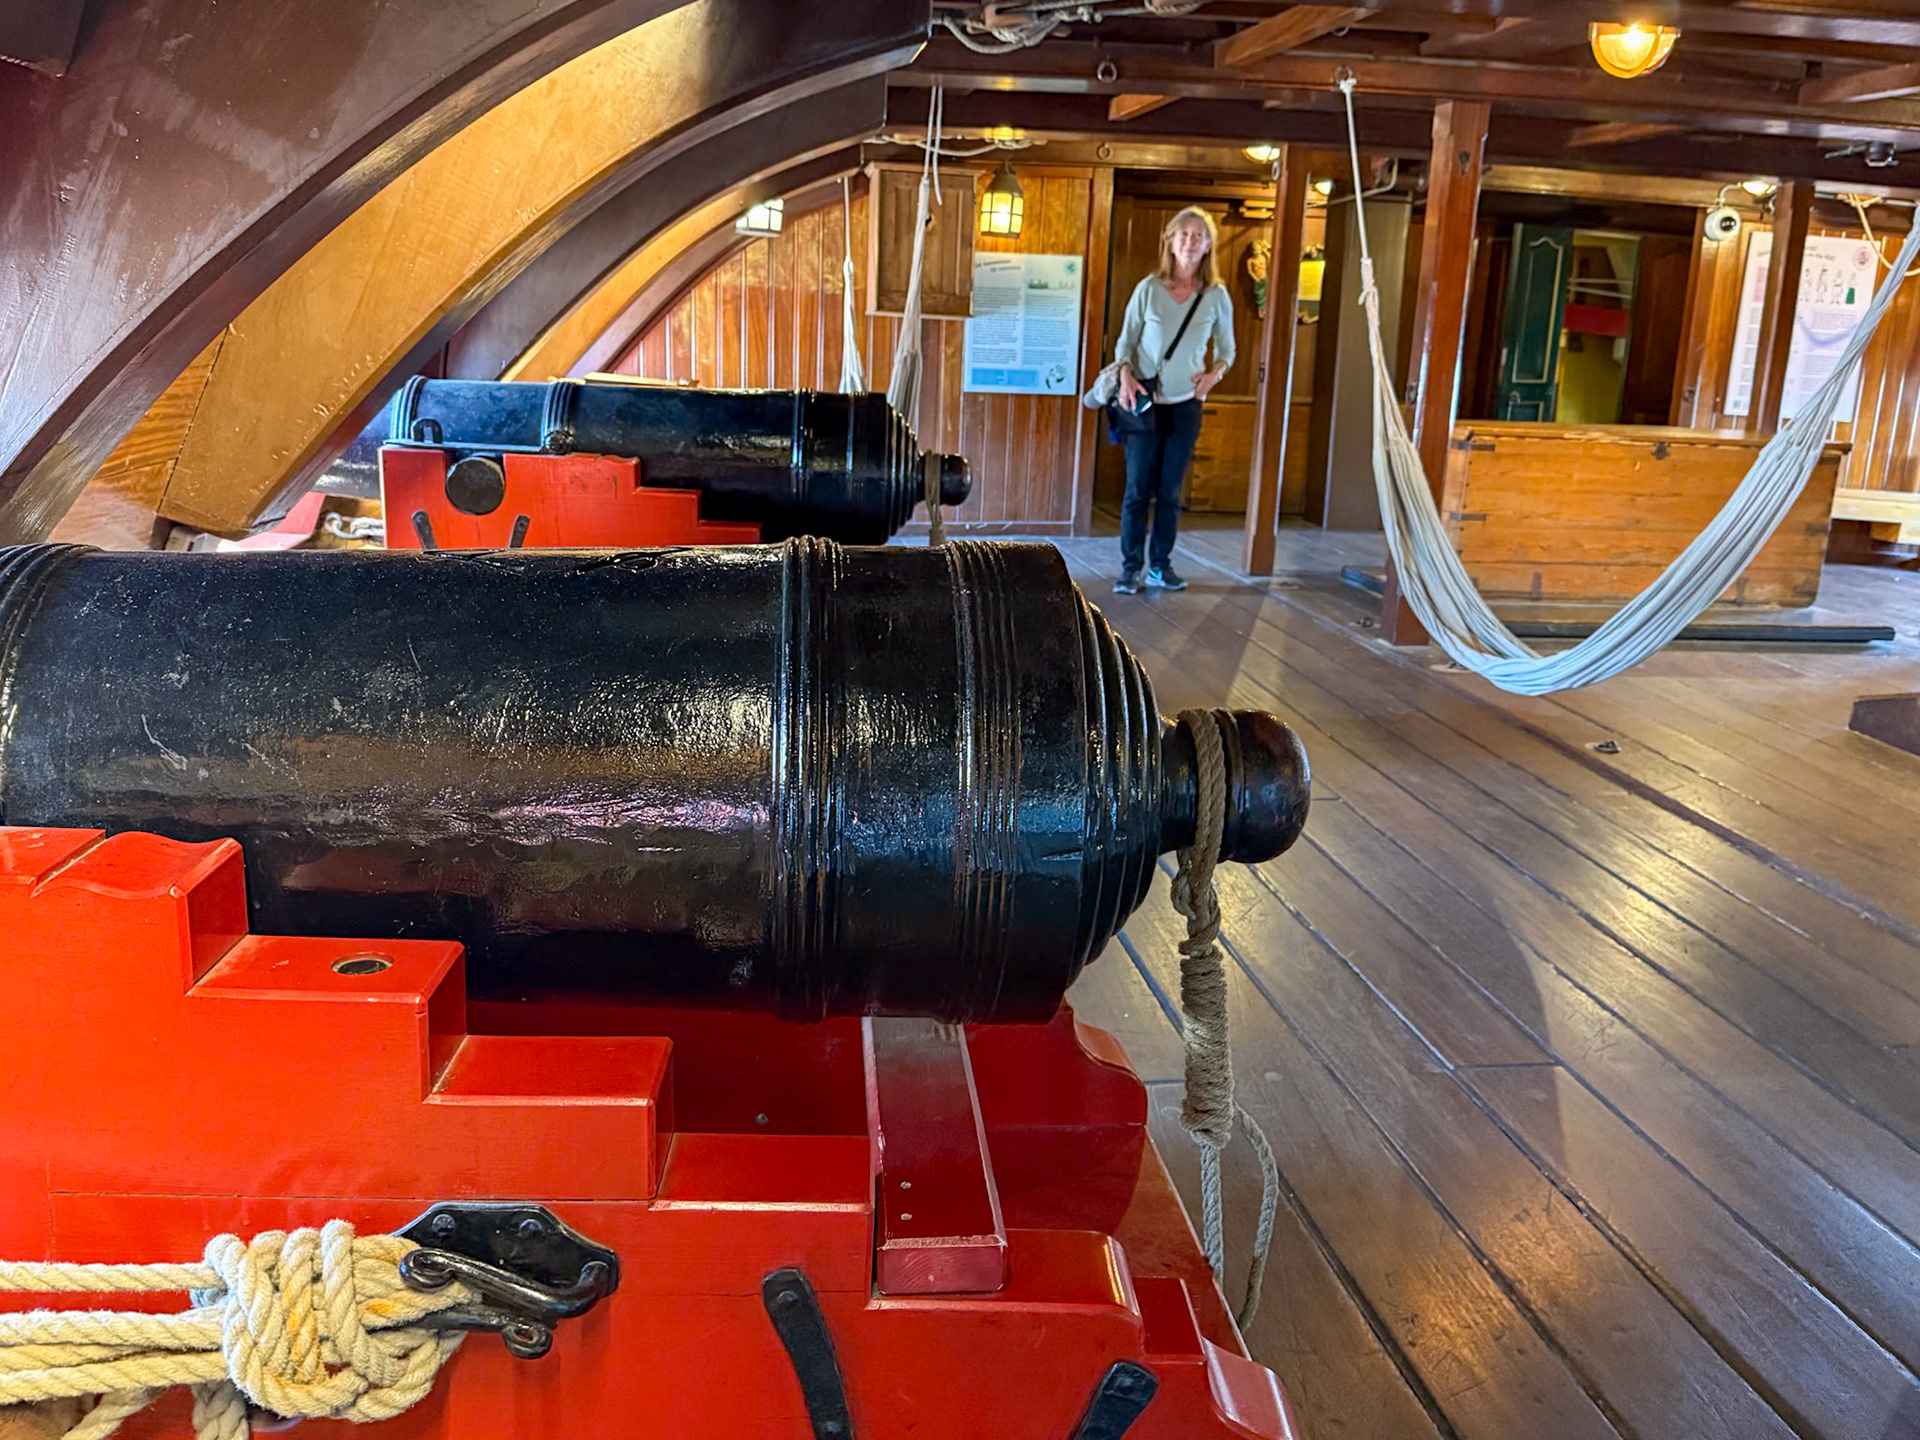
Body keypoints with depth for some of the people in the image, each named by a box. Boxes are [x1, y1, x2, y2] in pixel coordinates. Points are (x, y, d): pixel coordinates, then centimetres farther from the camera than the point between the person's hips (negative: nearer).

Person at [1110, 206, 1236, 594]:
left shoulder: (1217, 296, 2)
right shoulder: (1149, 289, -2)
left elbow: (1227, 349, 13)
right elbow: (1126, 340, 4)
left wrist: (1214, 373, -7)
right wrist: (1125, 376, -13)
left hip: (1186, 404, 1)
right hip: (1145, 401, -1)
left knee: (1170, 490, 6)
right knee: (1138, 488, -2)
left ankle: (1160, 564, 16)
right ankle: (1130, 567, 5)